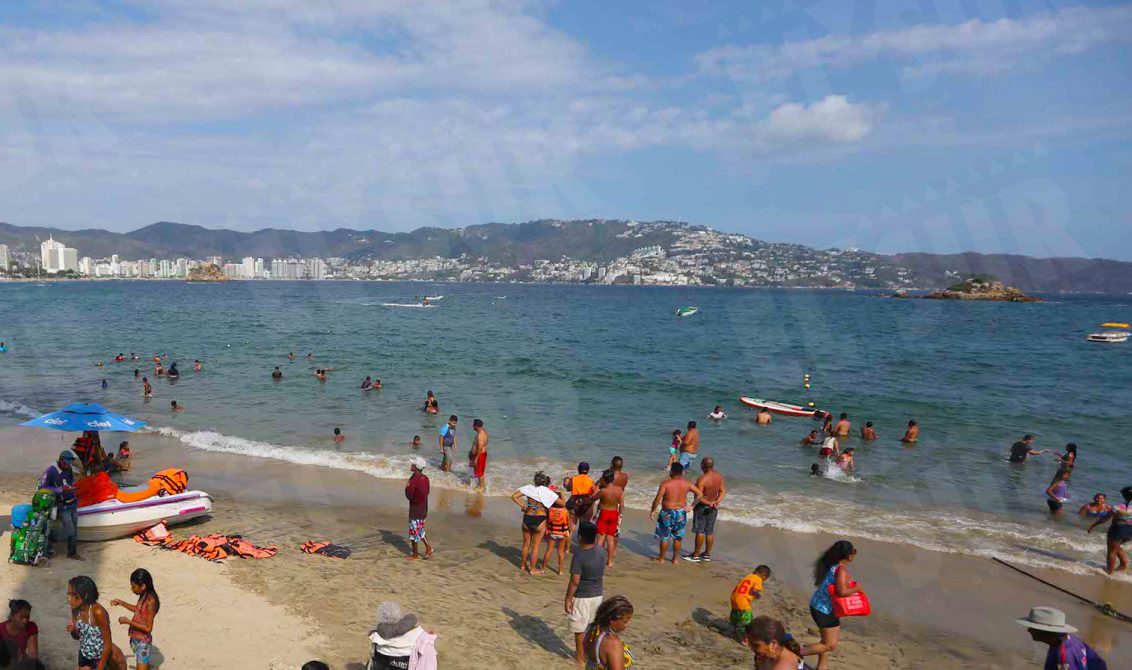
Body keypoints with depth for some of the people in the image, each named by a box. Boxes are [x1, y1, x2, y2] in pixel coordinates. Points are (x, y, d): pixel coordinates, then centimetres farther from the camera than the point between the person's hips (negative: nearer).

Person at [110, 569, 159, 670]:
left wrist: (128, 621, -19)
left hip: (143, 642, -9)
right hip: (136, 639, 9)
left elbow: (148, 628, -23)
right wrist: (121, 603, 15)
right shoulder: (144, 596, 0)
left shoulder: (151, 601, -26)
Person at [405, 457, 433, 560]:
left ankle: (415, 555, 18)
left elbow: (408, 496, -18)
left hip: (415, 511, -7)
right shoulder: (425, 478, 1)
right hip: (423, 509, 7)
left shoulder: (413, 480, -23)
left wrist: (407, 488, -3)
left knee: (414, 531, 7)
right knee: (420, 530, 23)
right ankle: (428, 547, 17)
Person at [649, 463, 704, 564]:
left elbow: (657, 499, -16)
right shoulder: (687, 483, -4)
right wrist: (691, 506, 3)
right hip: (681, 513, 3)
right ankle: (675, 559, 25)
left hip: (668, 513, -3)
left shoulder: (666, 483, -15)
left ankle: (661, 558, 21)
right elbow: (700, 494, -3)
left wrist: (653, 511, -3)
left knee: (664, 537, 11)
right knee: (677, 538, 16)